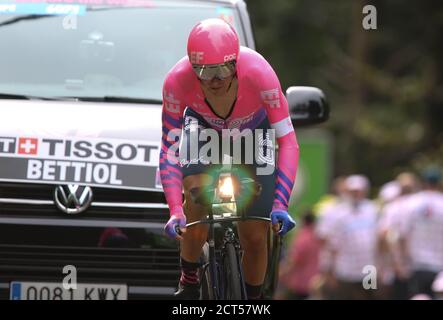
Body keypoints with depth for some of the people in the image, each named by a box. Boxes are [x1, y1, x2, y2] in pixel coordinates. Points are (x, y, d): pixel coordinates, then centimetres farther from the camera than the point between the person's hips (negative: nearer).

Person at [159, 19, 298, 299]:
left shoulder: (258, 73, -40)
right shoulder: (177, 81, -36)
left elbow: (287, 140, -36)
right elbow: (169, 149, -29)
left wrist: (280, 203, -45)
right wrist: (175, 211, -39)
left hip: (253, 129, 0)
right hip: (203, 126, 0)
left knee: (255, 235, -6)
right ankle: (189, 281, 4)